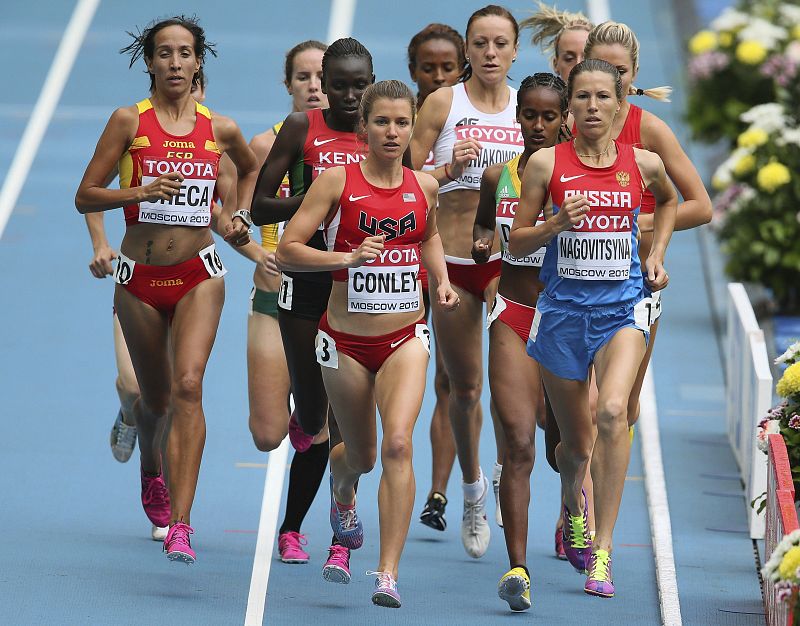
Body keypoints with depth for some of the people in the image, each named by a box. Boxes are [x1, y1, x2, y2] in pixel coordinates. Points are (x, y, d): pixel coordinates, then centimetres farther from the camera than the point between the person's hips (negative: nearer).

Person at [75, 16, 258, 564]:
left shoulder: (220, 129, 3)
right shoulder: (130, 121, -3)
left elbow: (251, 168, 26)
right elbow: (85, 196, -5)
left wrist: (236, 218, 11)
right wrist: (137, 192, -20)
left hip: (198, 276, 0)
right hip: (140, 277, 0)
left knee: (188, 385, -20)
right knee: (156, 398, 14)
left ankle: (180, 524, -25)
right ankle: (152, 472, 49)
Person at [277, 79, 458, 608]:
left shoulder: (424, 186, 2)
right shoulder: (338, 181, -8)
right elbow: (288, 250, -10)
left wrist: (442, 282, 8)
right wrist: (348, 257, -23)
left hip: (405, 337, 1)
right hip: (346, 340, -1)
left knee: (398, 443, -20)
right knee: (360, 455, 14)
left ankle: (389, 573, -18)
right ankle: (342, 491, 54)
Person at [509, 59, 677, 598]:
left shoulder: (643, 163, 1)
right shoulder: (547, 163, -3)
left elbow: (669, 200, 25)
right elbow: (517, 241, 1)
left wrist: (657, 255, 12)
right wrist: (557, 224, -17)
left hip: (622, 306, 0)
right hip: (563, 307, 1)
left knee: (613, 411, -25)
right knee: (576, 440, 9)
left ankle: (601, 552, -22)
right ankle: (573, 508, 46)